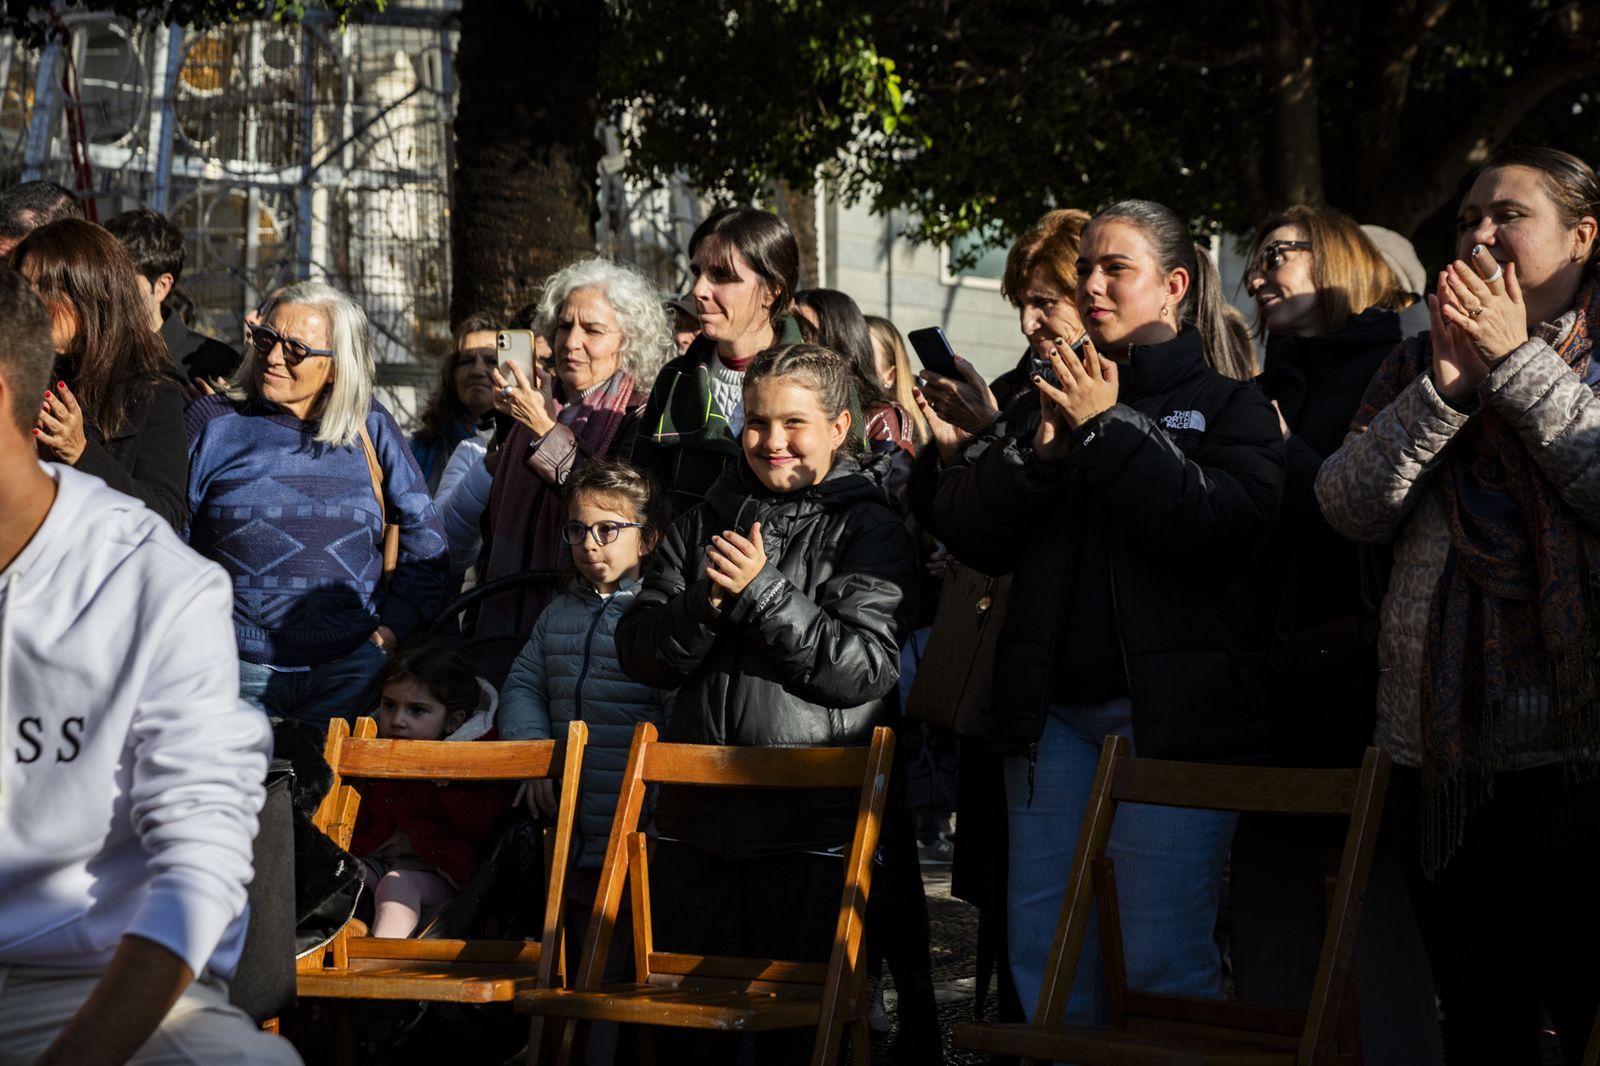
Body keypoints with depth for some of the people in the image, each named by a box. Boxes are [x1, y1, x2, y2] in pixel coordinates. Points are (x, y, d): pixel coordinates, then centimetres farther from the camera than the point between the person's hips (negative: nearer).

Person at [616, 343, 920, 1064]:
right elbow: (640, 652, 6)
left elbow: (864, 668, -12)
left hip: (813, 817, -4)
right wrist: (704, 604, -14)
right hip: (698, 814, 4)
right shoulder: (706, 521, 11)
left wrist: (762, 591, -17)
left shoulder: (869, 531, -1)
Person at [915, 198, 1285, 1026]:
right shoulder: (1055, 392, 16)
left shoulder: (1227, 404, 5)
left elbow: (1226, 524, -15)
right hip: (1053, 704, 5)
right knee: (1042, 947, 6)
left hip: (1172, 708, -5)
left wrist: (1106, 430, -12)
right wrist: (1038, 448, -9)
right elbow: (966, 532, 8)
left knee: (1160, 957, -8)